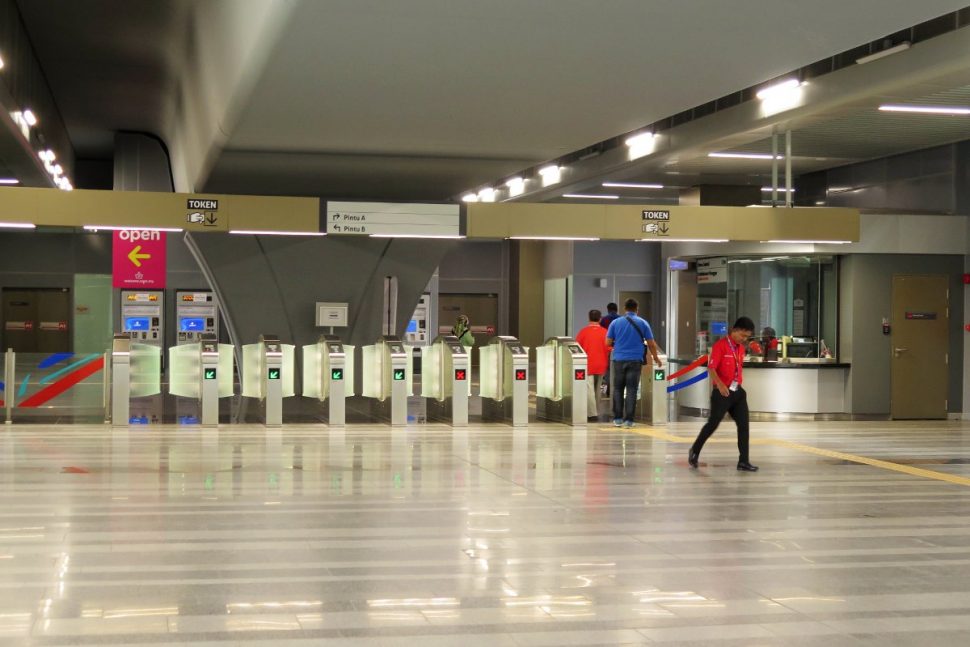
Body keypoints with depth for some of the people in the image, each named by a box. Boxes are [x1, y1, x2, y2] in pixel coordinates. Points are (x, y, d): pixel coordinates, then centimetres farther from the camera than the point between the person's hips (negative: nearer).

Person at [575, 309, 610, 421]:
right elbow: (608, 349, -1)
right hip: (601, 365, 3)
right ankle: (596, 412, 21)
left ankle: (592, 413, -12)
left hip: (587, 365, -3)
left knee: (589, 389, -4)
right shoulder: (605, 332, -1)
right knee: (597, 390, 15)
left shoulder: (583, 331, -5)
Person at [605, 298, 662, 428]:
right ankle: (628, 419, -1)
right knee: (632, 389, 2)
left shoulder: (615, 322, 2)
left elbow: (608, 343, 2)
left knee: (618, 389, 10)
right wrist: (656, 358, 15)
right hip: (635, 359, -1)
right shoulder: (642, 323, 1)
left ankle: (617, 418, 8)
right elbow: (651, 343, 1)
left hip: (619, 359, 1)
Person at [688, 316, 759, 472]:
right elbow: (711, 368, -17)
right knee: (713, 424, 1)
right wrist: (720, 384, -30)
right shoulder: (720, 345, -12)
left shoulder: (741, 348, 10)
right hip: (722, 392, -7)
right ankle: (695, 451, 21)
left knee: (743, 425, 1)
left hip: (737, 391, 7)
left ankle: (743, 462, 4)